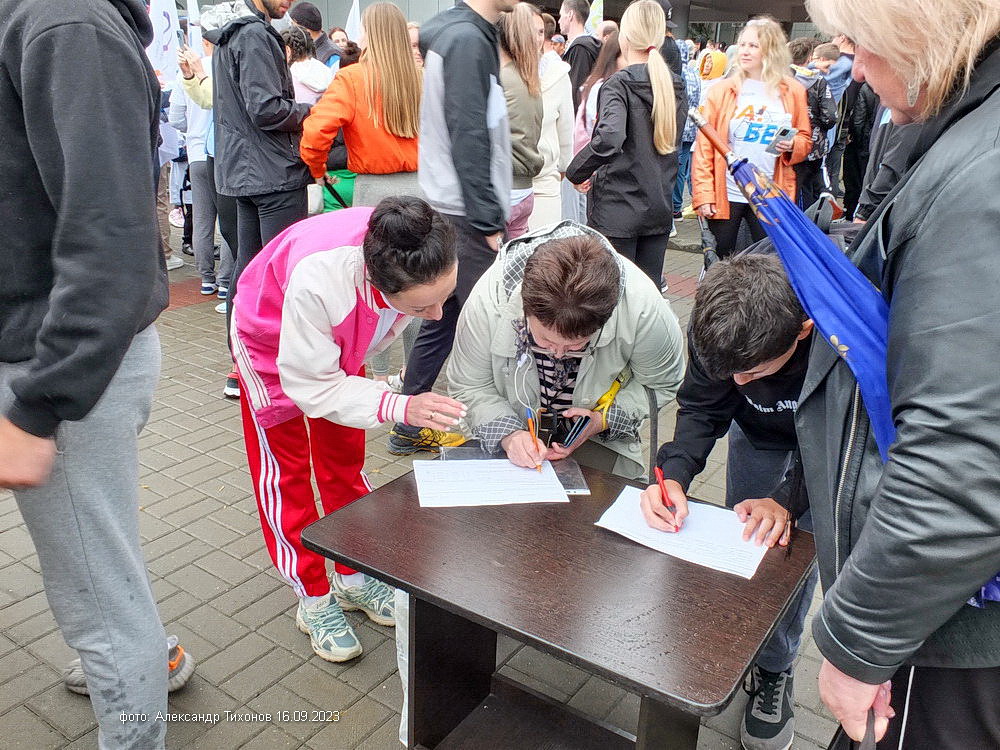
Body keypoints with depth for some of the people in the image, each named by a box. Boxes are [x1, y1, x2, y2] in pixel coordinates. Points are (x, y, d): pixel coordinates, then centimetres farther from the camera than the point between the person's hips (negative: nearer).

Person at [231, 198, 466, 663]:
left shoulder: (422, 266, -34)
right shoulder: (317, 279, -48)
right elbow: (311, 385, -33)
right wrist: (399, 407, -45)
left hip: (338, 342, 4)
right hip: (271, 341, -4)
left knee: (345, 458, 12)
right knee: (285, 467, 3)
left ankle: (354, 577, 29)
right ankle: (314, 599, 17)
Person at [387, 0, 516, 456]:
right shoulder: (466, 38, -13)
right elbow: (469, 139, -19)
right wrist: (488, 222, -18)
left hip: (450, 211, 10)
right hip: (465, 215, -10)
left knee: (441, 322, 14)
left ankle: (410, 430, 24)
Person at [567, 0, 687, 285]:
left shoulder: (618, 85, -13)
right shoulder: (676, 88, 9)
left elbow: (608, 139, -29)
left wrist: (576, 172, -16)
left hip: (617, 210, -6)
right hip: (660, 208, 6)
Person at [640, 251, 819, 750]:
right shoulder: (719, 317, -34)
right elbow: (701, 409, -20)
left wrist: (789, 500, -38)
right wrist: (675, 476, -36)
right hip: (760, 430, 3)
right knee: (744, 542, 8)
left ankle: (774, 672, 23)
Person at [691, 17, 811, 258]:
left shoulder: (793, 91, 4)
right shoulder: (723, 89, 1)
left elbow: (805, 139, 12)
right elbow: (704, 145, -2)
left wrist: (792, 145, -12)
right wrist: (703, 193, -9)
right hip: (726, 193, -1)